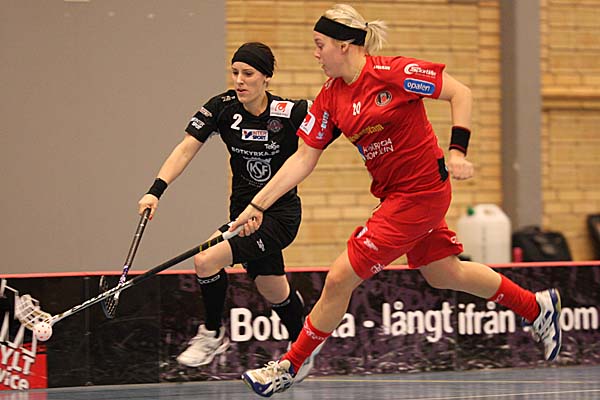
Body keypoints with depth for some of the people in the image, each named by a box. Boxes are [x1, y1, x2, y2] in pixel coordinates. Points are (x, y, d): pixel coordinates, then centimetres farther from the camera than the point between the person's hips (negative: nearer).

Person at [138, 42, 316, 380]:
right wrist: (156, 191, -27)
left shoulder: (291, 112, -17)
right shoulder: (222, 108, -8)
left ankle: (213, 334, 3)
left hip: (281, 214, -5)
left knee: (207, 260, -20)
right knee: (275, 293, 13)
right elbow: (186, 149, -15)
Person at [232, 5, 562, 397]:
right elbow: (303, 160, 3)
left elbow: (460, 92, -15)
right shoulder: (330, 96, 2)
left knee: (339, 279, -9)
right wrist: (257, 206, -3)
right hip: (395, 193, 9)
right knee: (444, 274, 23)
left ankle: (288, 367, 5)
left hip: (419, 194, -9)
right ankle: (538, 306, 40)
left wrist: (457, 151, -22)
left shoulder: (392, 73, -19)